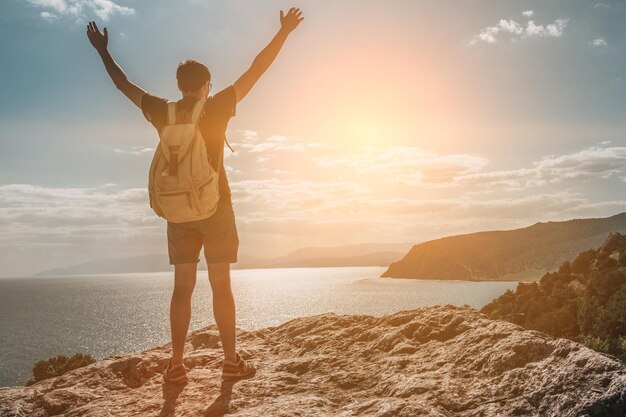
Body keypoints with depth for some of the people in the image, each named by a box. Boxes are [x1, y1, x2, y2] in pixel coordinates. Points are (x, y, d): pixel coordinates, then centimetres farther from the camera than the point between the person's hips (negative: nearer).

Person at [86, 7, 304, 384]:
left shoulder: (163, 112, 3)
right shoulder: (216, 108, -5)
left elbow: (124, 84, 17)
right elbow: (256, 71, -3)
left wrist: (104, 51, 31)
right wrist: (283, 34, 3)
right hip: (216, 207, -3)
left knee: (182, 287, 7)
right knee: (221, 286, 0)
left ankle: (177, 364, 7)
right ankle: (231, 361, 5)